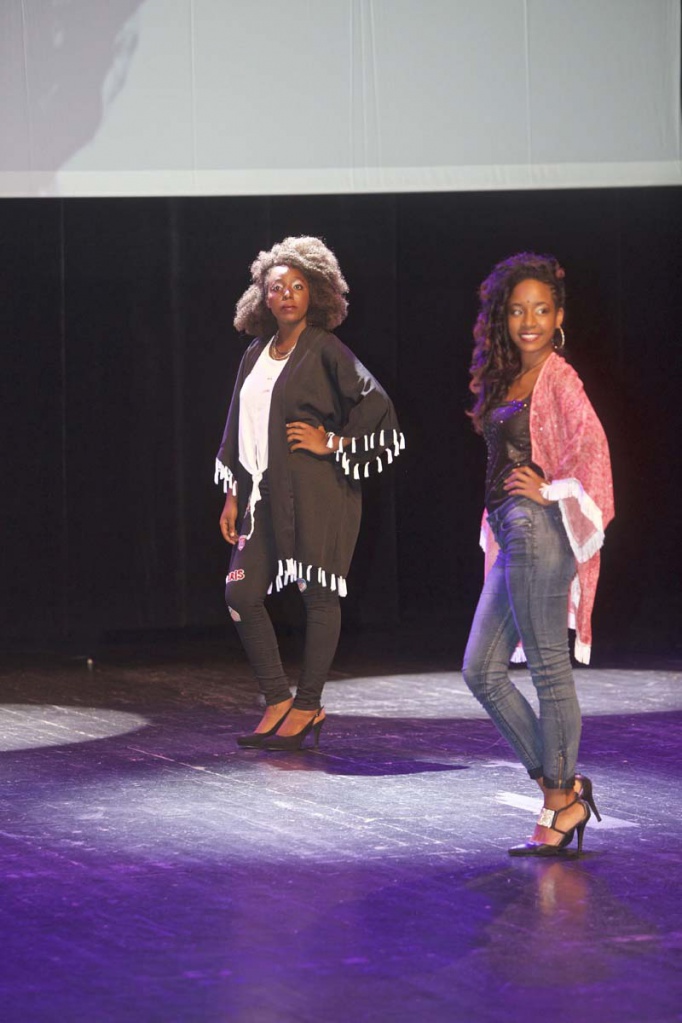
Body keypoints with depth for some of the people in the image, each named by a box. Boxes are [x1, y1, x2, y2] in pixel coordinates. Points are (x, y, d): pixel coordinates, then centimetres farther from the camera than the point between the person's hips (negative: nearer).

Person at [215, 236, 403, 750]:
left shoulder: (325, 351, -6)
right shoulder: (256, 355, 14)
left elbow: (375, 404, -14)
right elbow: (239, 428, 19)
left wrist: (332, 445, -11)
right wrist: (233, 495, 15)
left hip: (317, 491, -7)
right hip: (266, 492, 7)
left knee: (319, 594, -1)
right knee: (242, 592, 1)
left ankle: (307, 707, 7)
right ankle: (278, 700, 11)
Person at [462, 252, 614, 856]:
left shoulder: (558, 377, -8)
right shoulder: (505, 378, 17)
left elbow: (591, 442, -24)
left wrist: (552, 490, -15)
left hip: (538, 528, -10)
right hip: (512, 535, 10)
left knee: (550, 667, -5)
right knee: (482, 671, 8)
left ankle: (561, 804, 1)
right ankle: (562, 786, 11)